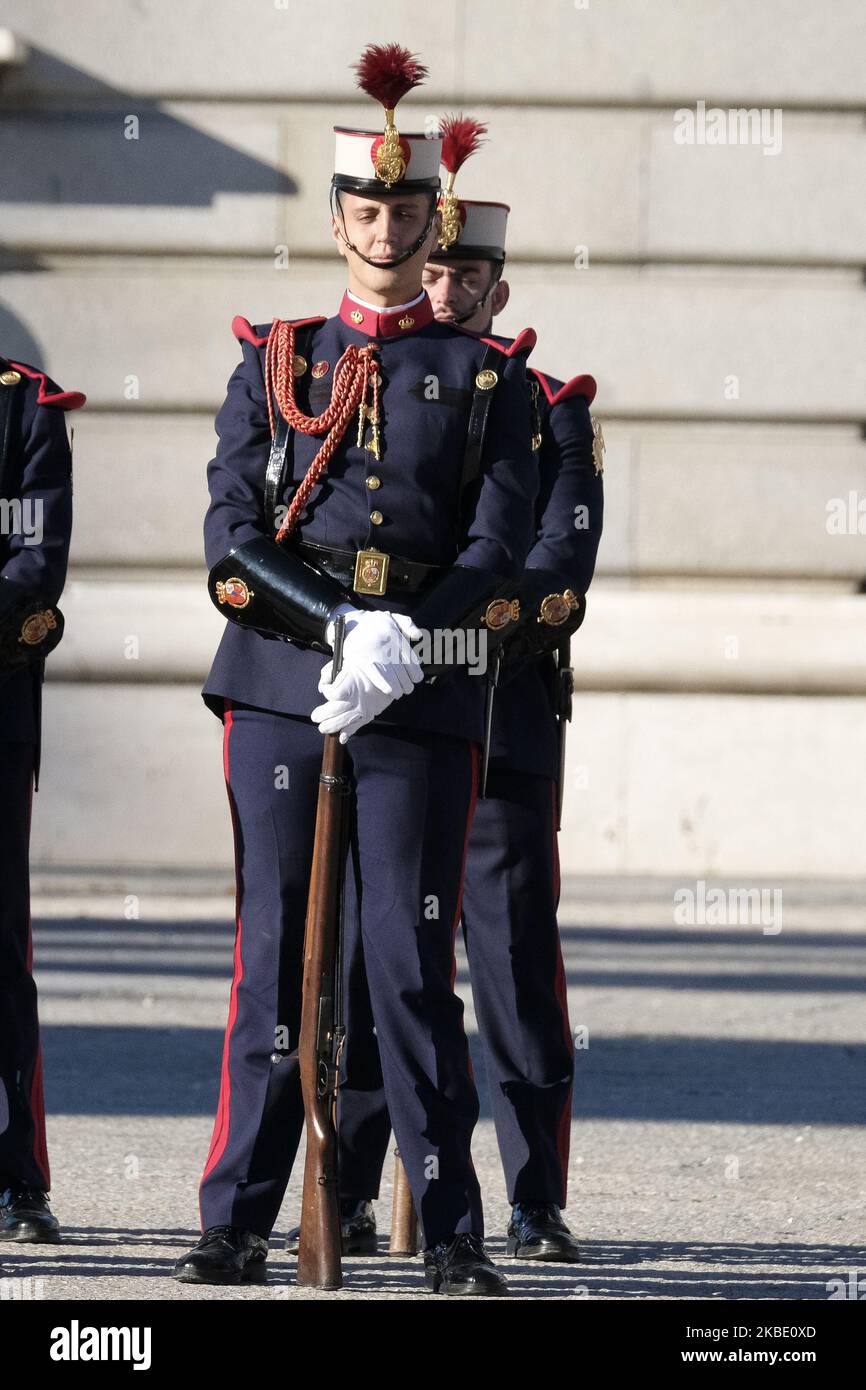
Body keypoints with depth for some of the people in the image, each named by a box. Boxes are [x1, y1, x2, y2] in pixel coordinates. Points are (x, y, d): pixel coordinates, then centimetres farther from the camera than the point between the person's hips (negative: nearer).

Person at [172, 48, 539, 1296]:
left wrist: (405, 644, -15)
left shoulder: (488, 378, 9)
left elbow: (499, 548, 0)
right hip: (279, 687, 1)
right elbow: (230, 534, 2)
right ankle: (238, 1225, 5)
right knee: (274, 953, 1)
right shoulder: (274, 364, 12)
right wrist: (341, 627, -14)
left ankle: (454, 1237, 1)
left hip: (423, 704, -1)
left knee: (413, 961, -3)